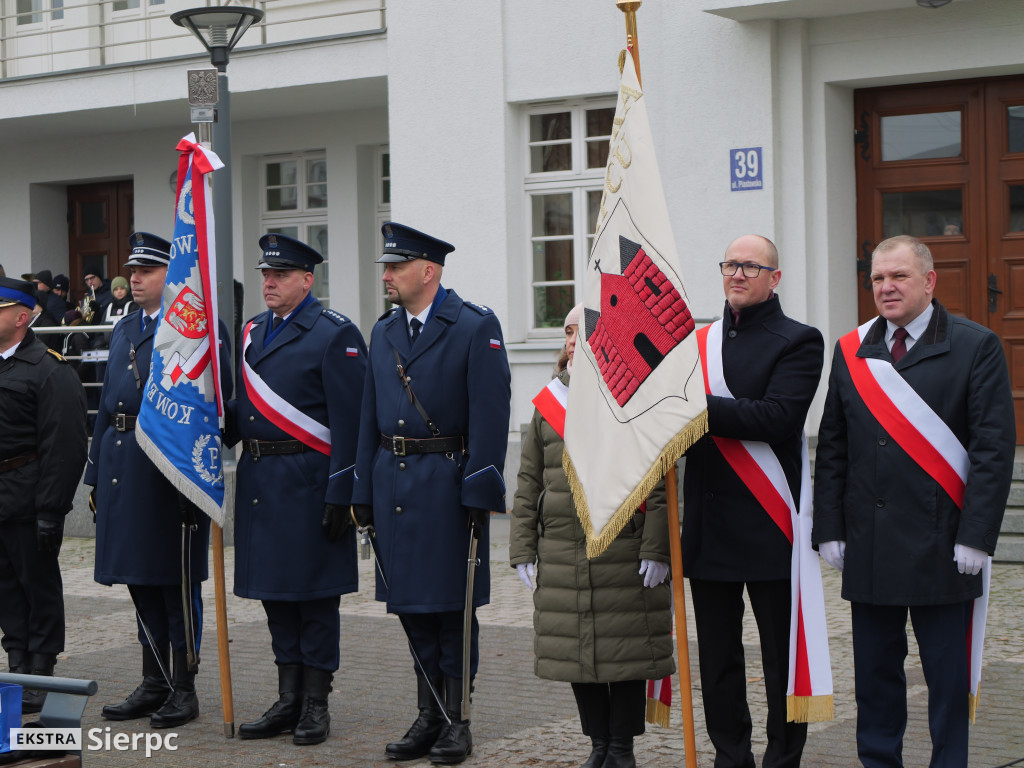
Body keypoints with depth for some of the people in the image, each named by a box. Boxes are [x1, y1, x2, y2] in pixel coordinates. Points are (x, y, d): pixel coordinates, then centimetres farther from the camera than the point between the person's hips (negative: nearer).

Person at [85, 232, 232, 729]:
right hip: (124, 464, 8)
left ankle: (183, 689, 9)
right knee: (139, 581, 12)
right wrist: (97, 473, 17)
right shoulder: (124, 329, 17)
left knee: (177, 579, -1)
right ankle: (154, 684, 22)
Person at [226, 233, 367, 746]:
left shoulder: (335, 335, -8)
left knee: (314, 594, 0)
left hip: (308, 482, -7)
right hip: (259, 480, 7)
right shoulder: (252, 333, 15)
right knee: (275, 592, 11)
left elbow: (348, 421, -12)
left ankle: (316, 705, 9)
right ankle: (288, 700, 19)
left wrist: (339, 495, -17)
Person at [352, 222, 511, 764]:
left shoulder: (476, 328, -7)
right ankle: (429, 716, 21)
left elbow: (489, 416, -11)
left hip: (447, 483, -6)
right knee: (410, 606, 10)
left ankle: (456, 720, 11)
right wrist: (363, 492, 9)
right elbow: (370, 415, 14)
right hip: (393, 482, 6)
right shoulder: (384, 332, 13)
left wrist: (479, 495, -16)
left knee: (453, 606, 1)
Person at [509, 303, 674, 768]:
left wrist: (655, 550, -11)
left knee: (627, 651, 3)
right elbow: (529, 483, 13)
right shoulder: (547, 403, 10)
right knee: (574, 652, 8)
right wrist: (523, 550, 8)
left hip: (625, 555, -4)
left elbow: (660, 485, -6)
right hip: (562, 556, 4)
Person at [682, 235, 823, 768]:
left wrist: (698, 405, -24)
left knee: (782, 657, 3)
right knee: (717, 658, 11)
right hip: (708, 522, 5)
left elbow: (775, 418, -18)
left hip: (767, 525, -5)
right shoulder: (700, 340, 14)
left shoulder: (799, 342, -4)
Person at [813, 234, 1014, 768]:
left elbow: (995, 449, -6)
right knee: (875, 672, 11)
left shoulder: (976, 347, -1)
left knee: (947, 676, 4)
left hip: (941, 547, -3)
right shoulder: (851, 350, 10)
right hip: (868, 545, 4)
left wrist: (975, 537, -12)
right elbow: (832, 448, 11)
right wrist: (830, 528, 3)